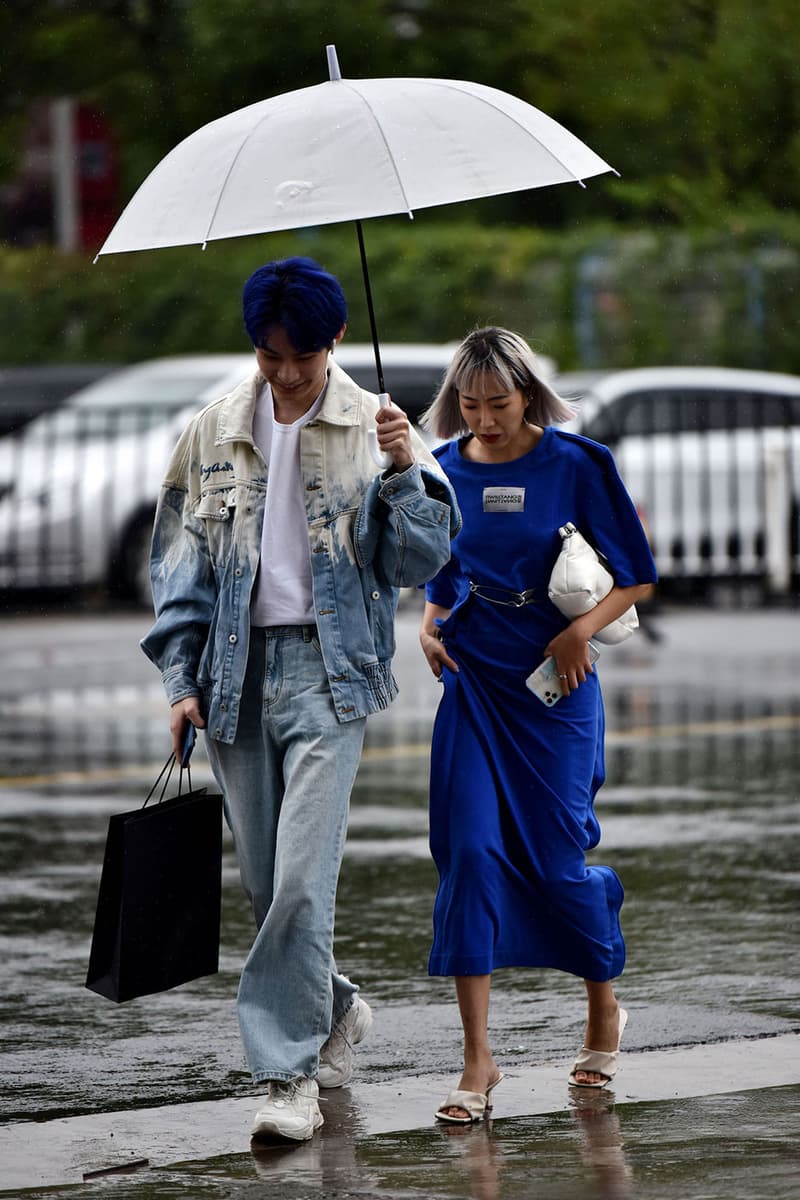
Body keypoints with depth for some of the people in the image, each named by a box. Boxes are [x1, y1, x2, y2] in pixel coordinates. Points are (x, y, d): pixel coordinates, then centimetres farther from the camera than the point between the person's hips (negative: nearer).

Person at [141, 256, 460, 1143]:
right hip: (236, 672, 3)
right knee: (264, 882, 8)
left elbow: (421, 560, -2)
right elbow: (180, 561, 12)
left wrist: (403, 470, -17)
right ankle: (334, 1009, 32)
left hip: (328, 669, -3)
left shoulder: (372, 429, 0)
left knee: (302, 878, -13)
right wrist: (181, 680, 6)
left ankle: (289, 1071, -7)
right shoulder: (214, 435, 7)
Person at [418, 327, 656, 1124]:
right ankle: (478, 1061, -7)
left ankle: (604, 1010, 29)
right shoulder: (445, 469, 4)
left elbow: (637, 577, -3)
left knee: (555, 862, 0)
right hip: (473, 682, 3)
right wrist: (430, 626, -2)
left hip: (553, 683, -3)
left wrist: (583, 628, -19)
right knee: (470, 852, -9)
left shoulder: (576, 466, -7)